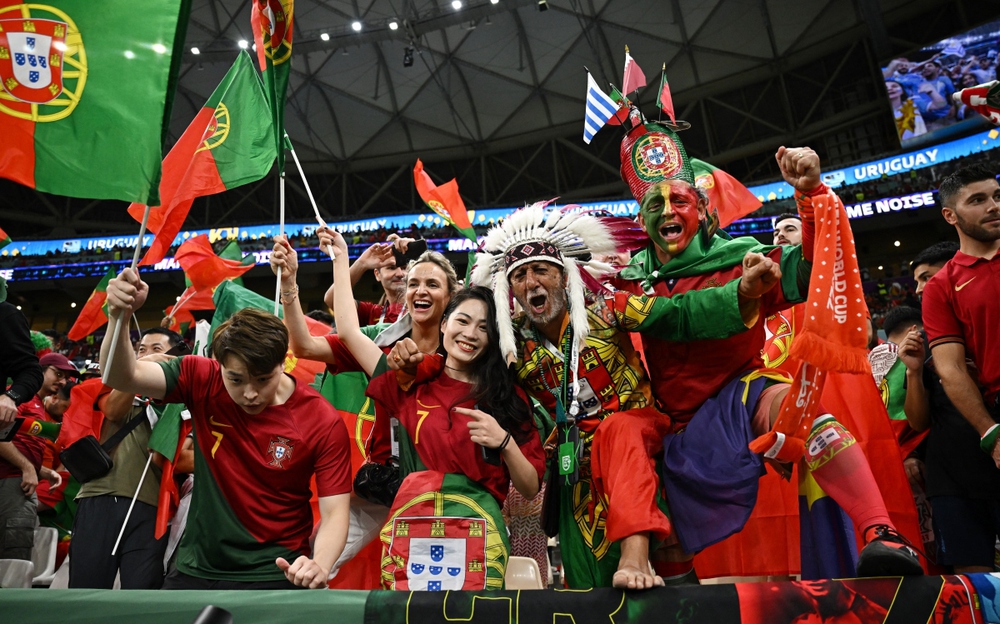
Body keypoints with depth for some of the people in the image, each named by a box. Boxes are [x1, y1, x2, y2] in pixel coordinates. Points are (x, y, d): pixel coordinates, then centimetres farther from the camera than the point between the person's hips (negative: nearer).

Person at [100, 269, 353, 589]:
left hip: (275, 575, -3)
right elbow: (122, 377, -14)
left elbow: (335, 511, -15)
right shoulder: (202, 380, -8)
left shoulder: (323, 423, -16)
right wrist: (121, 318, -32)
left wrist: (320, 565, -34)